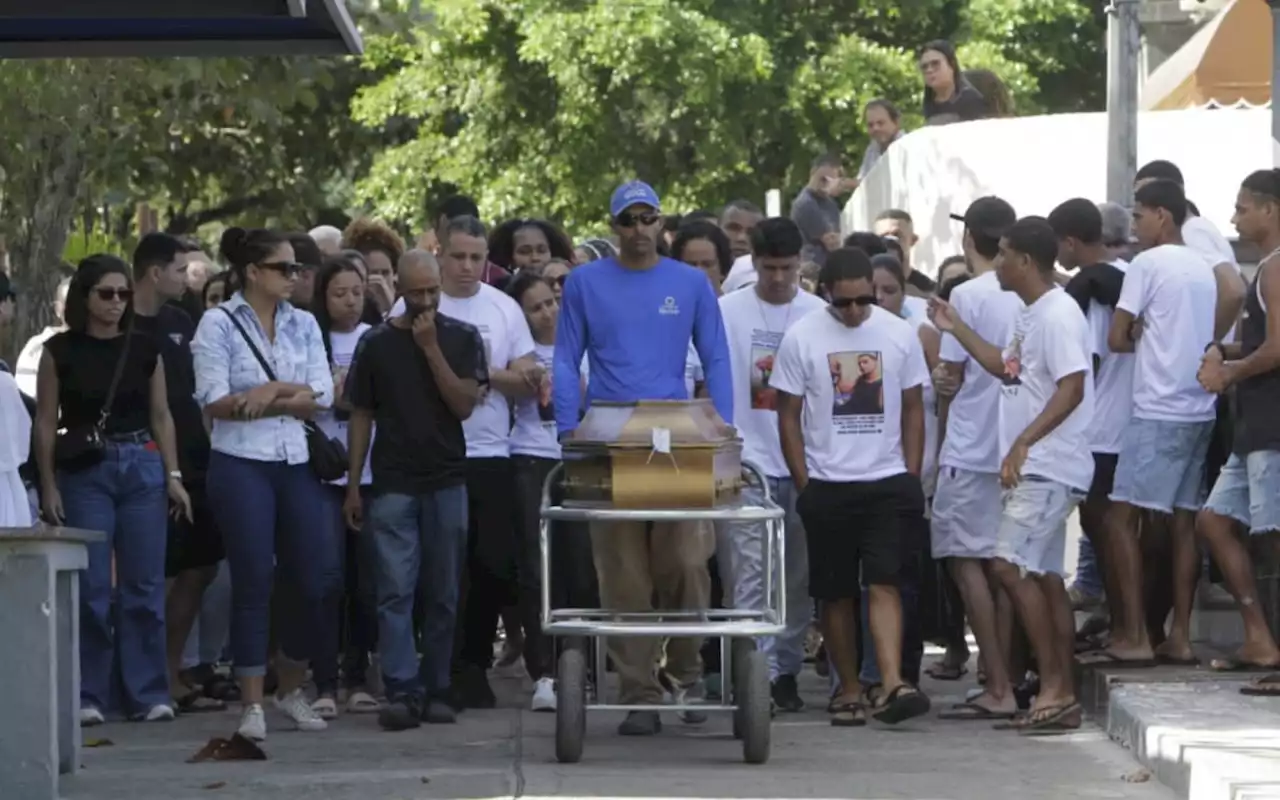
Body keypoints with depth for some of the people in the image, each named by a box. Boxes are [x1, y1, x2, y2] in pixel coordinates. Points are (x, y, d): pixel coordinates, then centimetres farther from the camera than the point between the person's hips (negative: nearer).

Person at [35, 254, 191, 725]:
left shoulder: (144, 350, 8)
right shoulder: (61, 351, 1)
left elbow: (161, 416, 12)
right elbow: (46, 422, 2)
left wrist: (173, 475, 4)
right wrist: (48, 486, -5)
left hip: (142, 468, 2)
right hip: (84, 473, -2)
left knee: (144, 586, 1)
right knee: (91, 588, -4)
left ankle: (148, 693, 7)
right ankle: (88, 696, 2)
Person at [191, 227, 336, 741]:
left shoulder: (303, 324, 11)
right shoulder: (218, 324, -2)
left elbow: (321, 398, 2)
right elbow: (215, 401, -10)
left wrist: (267, 396, -13)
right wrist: (290, 393, -10)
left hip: (296, 465, 4)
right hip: (242, 466, -4)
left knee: (313, 582, 0)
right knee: (253, 584, -4)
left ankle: (290, 690, 19)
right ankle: (252, 704, 2)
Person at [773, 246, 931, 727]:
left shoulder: (899, 334, 3)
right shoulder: (801, 338, -2)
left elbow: (913, 409, 9)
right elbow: (789, 416, 2)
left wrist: (911, 478, 2)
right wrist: (804, 484, -3)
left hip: (887, 483, 0)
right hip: (827, 485, 0)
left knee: (883, 583, -13)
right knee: (837, 594, 5)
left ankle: (891, 685, -23)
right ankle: (848, 690, 14)